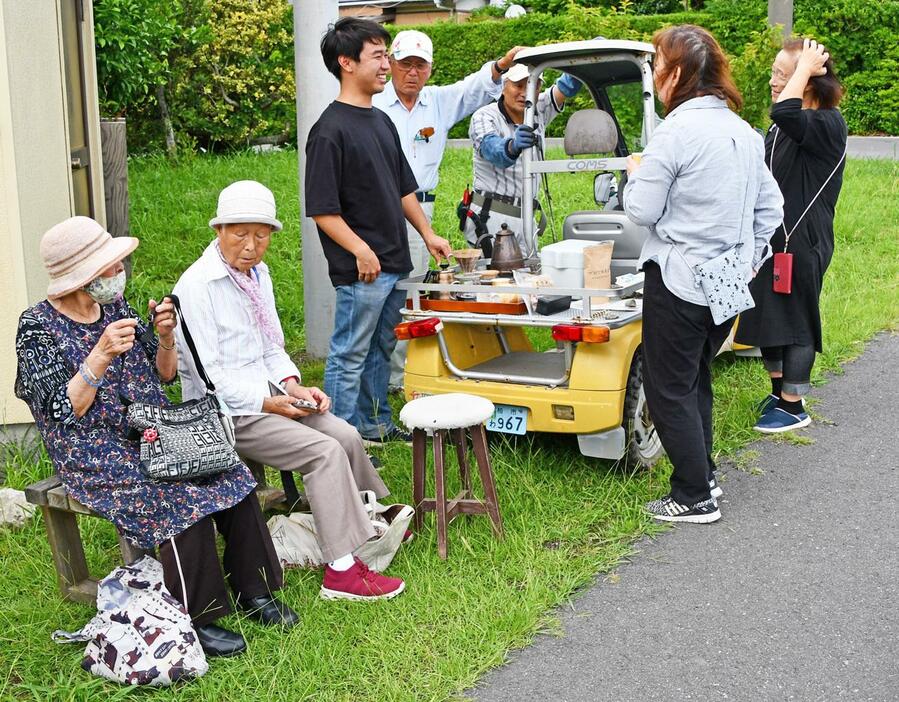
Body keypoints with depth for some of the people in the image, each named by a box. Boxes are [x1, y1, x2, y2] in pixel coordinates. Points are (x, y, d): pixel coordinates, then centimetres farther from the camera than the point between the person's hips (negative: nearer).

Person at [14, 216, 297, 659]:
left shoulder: (115, 306, 9)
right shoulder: (38, 327, -8)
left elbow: (164, 375, 15)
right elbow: (64, 413, -15)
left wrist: (164, 337, -5)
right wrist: (100, 356, -25)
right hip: (95, 455, -6)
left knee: (231, 475, -17)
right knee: (181, 497, -29)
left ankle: (253, 590, -6)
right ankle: (195, 620, -18)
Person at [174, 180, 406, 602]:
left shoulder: (258, 273, 10)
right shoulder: (197, 285, -17)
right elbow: (208, 374, -19)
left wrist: (291, 385, 0)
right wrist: (268, 404, -19)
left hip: (266, 393, 8)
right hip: (225, 411, -8)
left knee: (346, 436, -7)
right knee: (324, 452, -20)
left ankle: (371, 524, 13)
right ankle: (341, 570, -17)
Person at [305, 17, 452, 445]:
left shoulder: (381, 121, 13)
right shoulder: (331, 129, -14)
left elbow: (404, 188, 22)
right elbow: (322, 209, -17)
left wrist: (427, 233, 17)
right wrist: (360, 250, -24)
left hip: (395, 264, 9)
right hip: (360, 270, -9)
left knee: (381, 349, 19)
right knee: (349, 357, 0)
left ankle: (376, 425, 32)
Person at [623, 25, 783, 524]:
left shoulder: (676, 132, -17)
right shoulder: (743, 131, 8)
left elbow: (641, 211, -13)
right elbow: (770, 207, 13)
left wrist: (635, 173, 5)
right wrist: (749, 258, 18)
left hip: (679, 281, -8)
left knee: (668, 390, 3)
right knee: (696, 380, 22)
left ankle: (695, 498, 9)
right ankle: (703, 475, 31)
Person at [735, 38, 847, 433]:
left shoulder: (828, 125, -16)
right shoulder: (781, 128, 12)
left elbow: (785, 113, -38)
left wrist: (805, 67, -25)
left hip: (802, 244, -9)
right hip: (770, 239, 9)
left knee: (794, 320, 0)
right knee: (765, 316, 15)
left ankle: (793, 407, 12)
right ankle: (778, 391, 32)